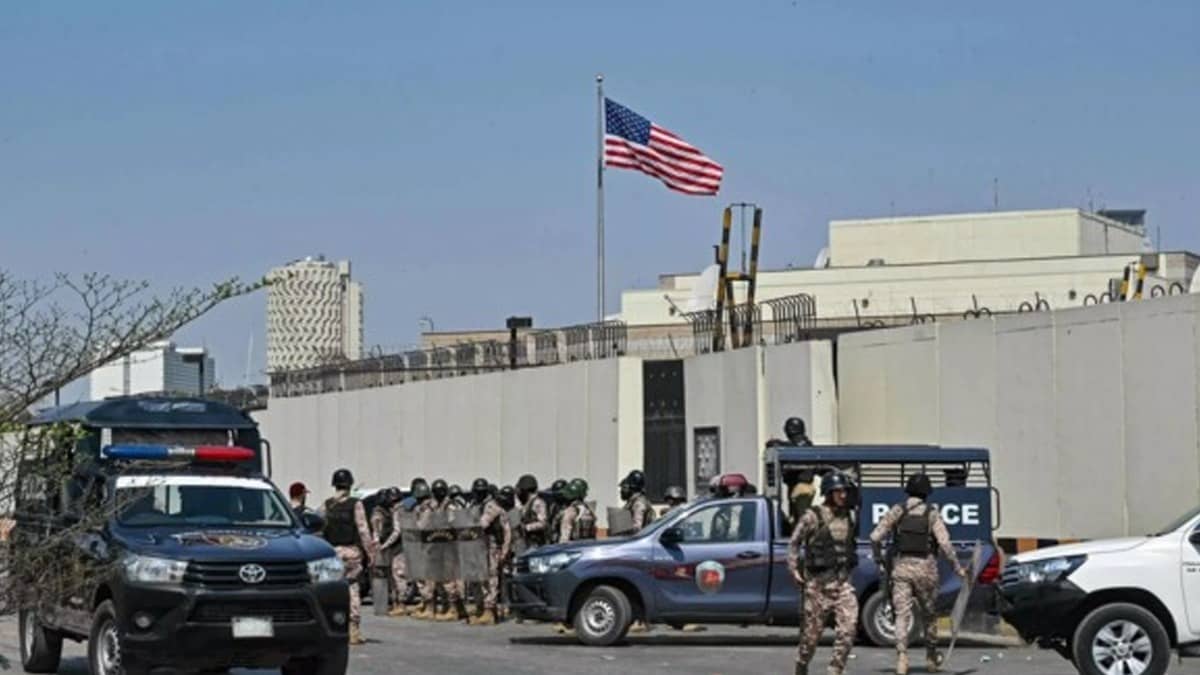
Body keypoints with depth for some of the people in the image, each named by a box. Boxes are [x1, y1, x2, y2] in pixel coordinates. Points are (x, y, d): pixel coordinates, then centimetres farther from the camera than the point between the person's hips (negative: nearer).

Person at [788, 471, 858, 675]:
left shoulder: (848, 516, 9)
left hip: (842, 581, 4)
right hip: (817, 582, -4)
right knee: (811, 630, 4)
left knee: (849, 624, -12)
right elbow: (794, 543, -3)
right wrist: (794, 569, -10)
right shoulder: (813, 517, -7)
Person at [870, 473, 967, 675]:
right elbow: (944, 543, -11)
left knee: (902, 614, -2)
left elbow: (875, 536, -3)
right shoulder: (932, 514, -2)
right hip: (925, 568, 0)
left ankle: (901, 656, -19)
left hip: (901, 567, 0)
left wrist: (879, 559, 12)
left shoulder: (897, 511, 2)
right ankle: (931, 658, 26)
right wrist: (957, 567, -2)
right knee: (929, 613, 16)